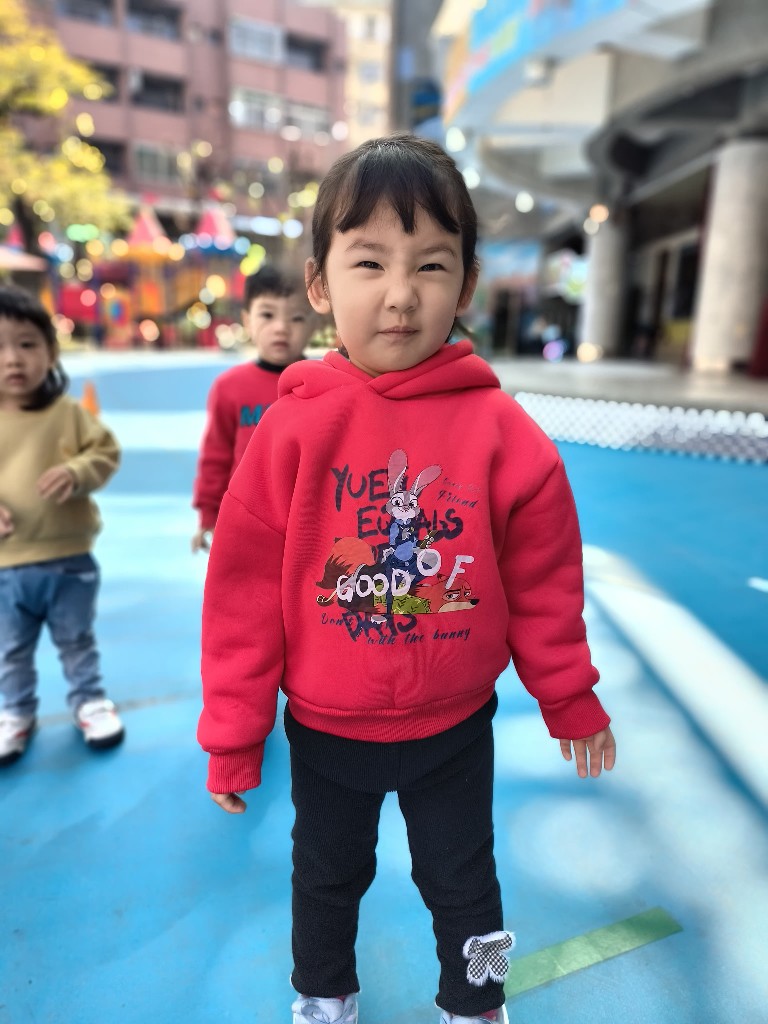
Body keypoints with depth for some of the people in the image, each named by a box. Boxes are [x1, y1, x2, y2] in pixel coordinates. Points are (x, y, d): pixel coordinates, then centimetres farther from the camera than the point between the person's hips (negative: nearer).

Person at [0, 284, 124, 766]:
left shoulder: (69, 413, -8)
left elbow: (106, 452, -5)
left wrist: (76, 473, -25)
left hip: (70, 560, -1)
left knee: (77, 641, 18)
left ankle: (89, 698, 39)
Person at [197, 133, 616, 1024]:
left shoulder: (502, 432, -17)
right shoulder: (291, 427, -17)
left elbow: (545, 583, -6)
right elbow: (242, 591, -11)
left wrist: (570, 701, 5)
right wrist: (232, 736, -4)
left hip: (455, 729, 0)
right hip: (324, 733, 1)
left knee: (462, 883, 25)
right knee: (327, 876, 28)